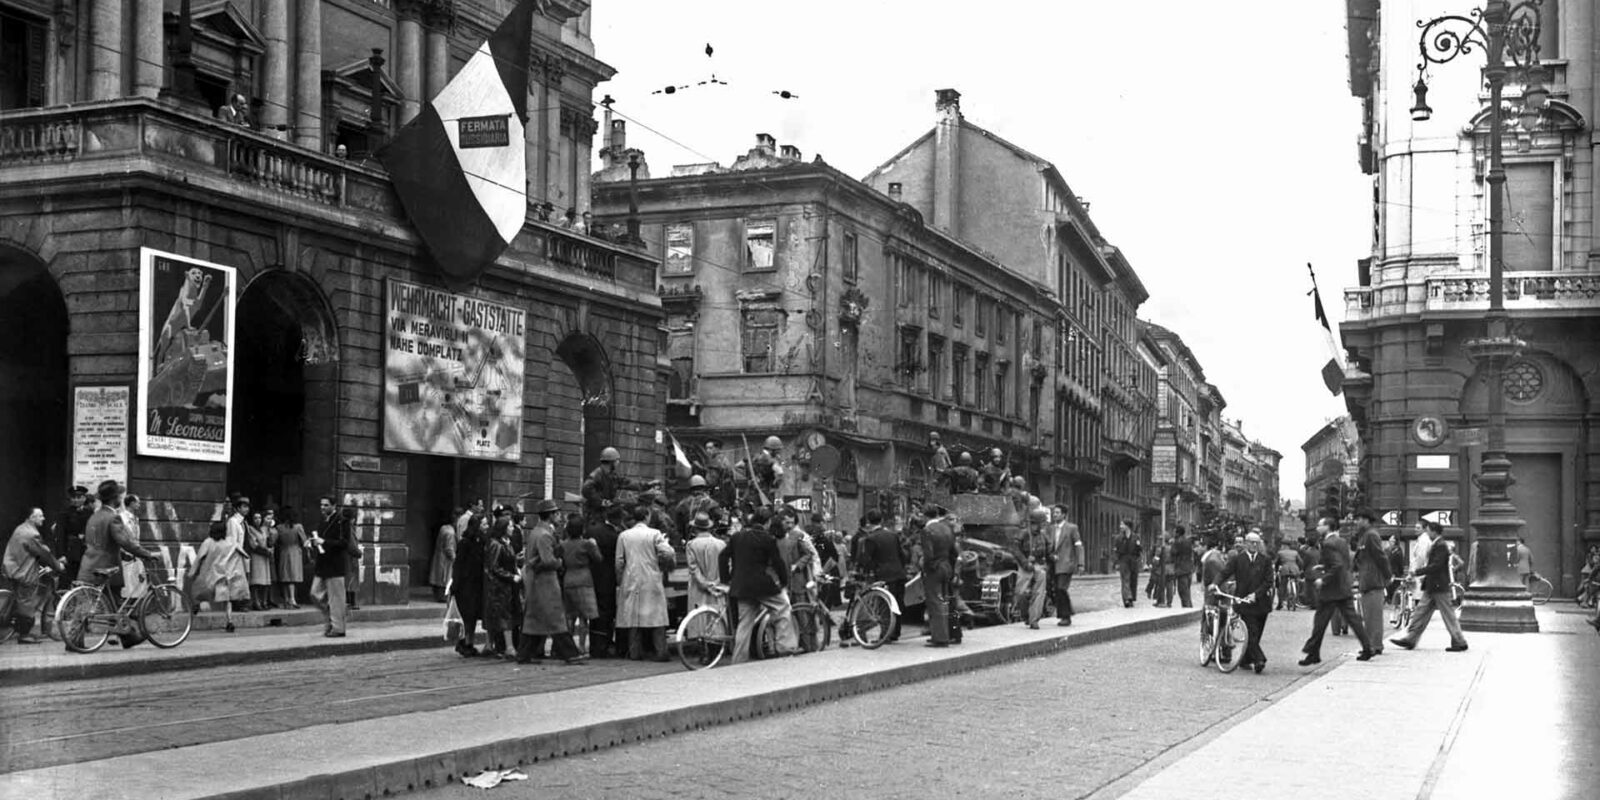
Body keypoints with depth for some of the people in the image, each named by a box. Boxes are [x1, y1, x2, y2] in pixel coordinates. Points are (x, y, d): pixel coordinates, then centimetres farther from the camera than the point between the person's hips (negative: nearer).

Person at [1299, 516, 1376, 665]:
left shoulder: (1328, 544, -16)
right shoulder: (1342, 541, 11)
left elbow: (1338, 565, -25)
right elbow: (1347, 564, 16)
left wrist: (1323, 580, -19)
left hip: (1331, 590, -8)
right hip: (1344, 588, 8)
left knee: (1320, 622, 0)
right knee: (1352, 618, 10)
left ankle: (1313, 654, 5)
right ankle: (1368, 648, 8)